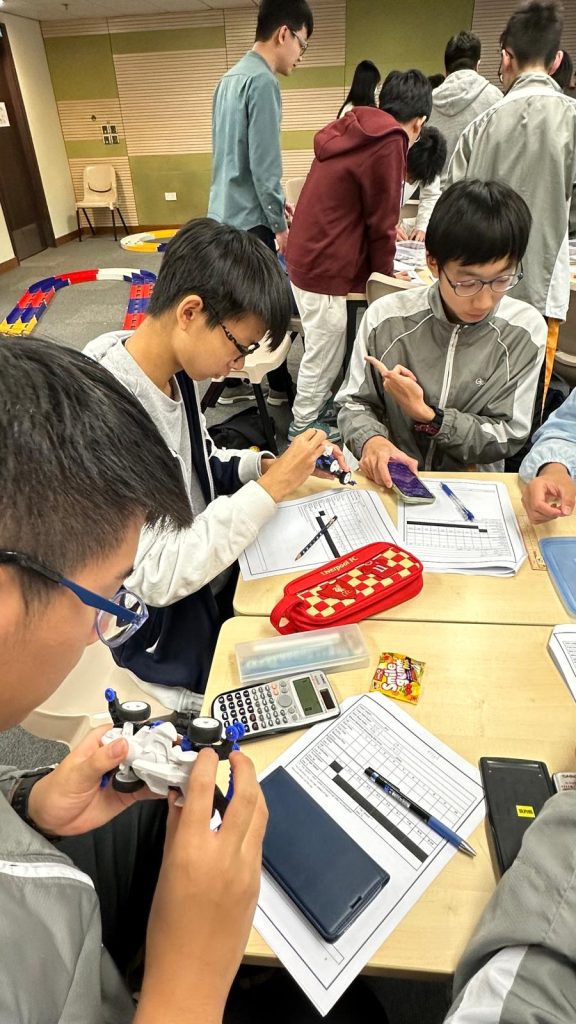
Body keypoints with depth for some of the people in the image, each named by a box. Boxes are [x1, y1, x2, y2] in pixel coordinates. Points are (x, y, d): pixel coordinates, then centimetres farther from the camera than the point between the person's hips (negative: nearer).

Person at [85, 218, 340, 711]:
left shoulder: (174, 369, -6)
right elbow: (157, 579, -29)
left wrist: (264, 465, -6)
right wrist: (270, 488, -26)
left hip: (215, 577, 7)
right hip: (165, 636, -7)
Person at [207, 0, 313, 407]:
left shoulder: (230, 78, 15)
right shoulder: (262, 82, -14)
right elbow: (263, 164, -19)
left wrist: (274, 200, 21)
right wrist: (279, 222, -9)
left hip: (224, 213, 9)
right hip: (249, 219, -9)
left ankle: (232, 384, 22)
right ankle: (281, 387, 14)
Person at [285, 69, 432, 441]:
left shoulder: (351, 130, 13)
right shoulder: (389, 144, -14)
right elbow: (381, 219, -10)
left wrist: (388, 231, 34)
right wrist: (386, 271, 4)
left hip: (306, 257, 9)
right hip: (327, 269, -9)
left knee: (323, 350, 20)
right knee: (324, 355, 4)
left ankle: (315, 410, 34)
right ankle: (304, 427, 18)